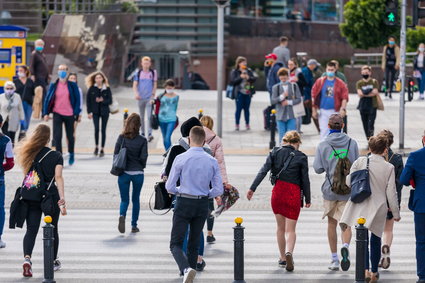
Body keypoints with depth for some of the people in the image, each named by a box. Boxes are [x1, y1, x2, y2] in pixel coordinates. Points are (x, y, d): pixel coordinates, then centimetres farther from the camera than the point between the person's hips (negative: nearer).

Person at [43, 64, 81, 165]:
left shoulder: (72, 85, -1)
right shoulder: (54, 85, 1)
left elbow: (77, 99, 1)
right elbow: (47, 99, 4)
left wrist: (76, 113, -6)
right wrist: (46, 113, -1)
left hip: (69, 115, 0)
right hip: (57, 114, 0)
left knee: (70, 136, 12)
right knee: (57, 136, -8)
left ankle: (71, 154, 35)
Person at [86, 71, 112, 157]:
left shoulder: (107, 89, 0)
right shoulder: (92, 89, 0)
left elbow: (110, 101, 0)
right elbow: (88, 100, 2)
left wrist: (102, 100, -18)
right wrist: (89, 112, -4)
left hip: (104, 111, 1)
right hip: (95, 111, -1)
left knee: (103, 130, 3)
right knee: (96, 129, -13)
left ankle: (102, 149, 11)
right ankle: (96, 146, 6)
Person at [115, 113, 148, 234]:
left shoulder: (121, 138, -5)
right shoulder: (142, 140, -8)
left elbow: (116, 154, -3)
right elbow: (143, 157, -9)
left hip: (124, 173, 0)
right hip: (138, 173, 0)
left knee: (124, 199, 9)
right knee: (136, 199, 16)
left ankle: (122, 215, -22)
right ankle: (134, 225, 18)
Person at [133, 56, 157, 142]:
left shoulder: (153, 72, 2)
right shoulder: (138, 73, 3)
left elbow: (155, 85, 6)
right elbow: (134, 85, 0)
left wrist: (153, 96, -2)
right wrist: (136, 93, -19)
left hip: (149, 98, -2)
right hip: (140, 98, 2)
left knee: (149, 116, -14)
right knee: (141, 117, 11)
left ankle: (150, 134, -19)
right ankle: (143, 133, 21)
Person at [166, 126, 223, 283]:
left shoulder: (180, 159, -9)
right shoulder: (212, 161, -1)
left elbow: (170, 187, -5)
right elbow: (218, 190, -1)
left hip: (183, 204, -3)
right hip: (202, 205, 3)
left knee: (176, 243, -1)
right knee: (194, 244, 16)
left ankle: (186, 269, -28)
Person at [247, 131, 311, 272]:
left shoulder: (275, 152, 4)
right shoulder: (301, 157, -2)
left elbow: (263, 171, -4)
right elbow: (305, 179, 1)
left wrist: (252, 188, -4)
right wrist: (308, 199, 11)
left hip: (278, 191, 3)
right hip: (294, 193, -2)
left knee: (281, 227, 18)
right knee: (290, 229, 0)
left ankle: (282, 258, 22)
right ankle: (289, 252, -27)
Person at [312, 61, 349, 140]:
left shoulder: (340, 83, 0)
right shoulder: (320, 82, 3)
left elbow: (344, 97, -3)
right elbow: (314, 96, 4)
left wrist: (343, 109, -14)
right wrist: (314, 110, 1)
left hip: (335, 111, 0)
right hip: (323, 111, 0)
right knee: (324, 131, -1)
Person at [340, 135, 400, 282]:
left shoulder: (360, 162, -5)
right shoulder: (389, 167, -7)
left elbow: (348, 182, -1)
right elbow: (391, 193, -4)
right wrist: (396, 213, 6)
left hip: (360, 208, 0)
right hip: (378, 208, 0)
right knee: (375, 240, 16)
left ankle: (365, 270, -16)